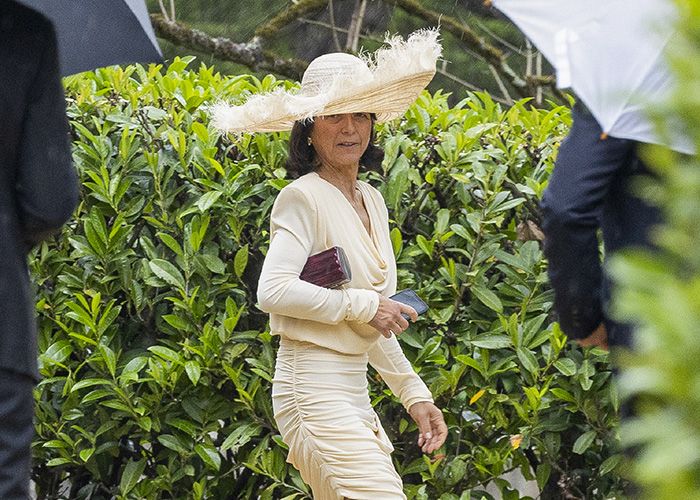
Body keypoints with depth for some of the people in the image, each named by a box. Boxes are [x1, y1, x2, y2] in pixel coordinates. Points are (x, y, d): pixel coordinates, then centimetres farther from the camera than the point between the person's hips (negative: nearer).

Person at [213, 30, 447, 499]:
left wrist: (415, 393, 22)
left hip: (355, 388, 9)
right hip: (314, 387, -9)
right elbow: (273, 291, -24)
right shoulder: (303, 197, -10)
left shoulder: (372, 201, 15)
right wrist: (363, 304, -17)